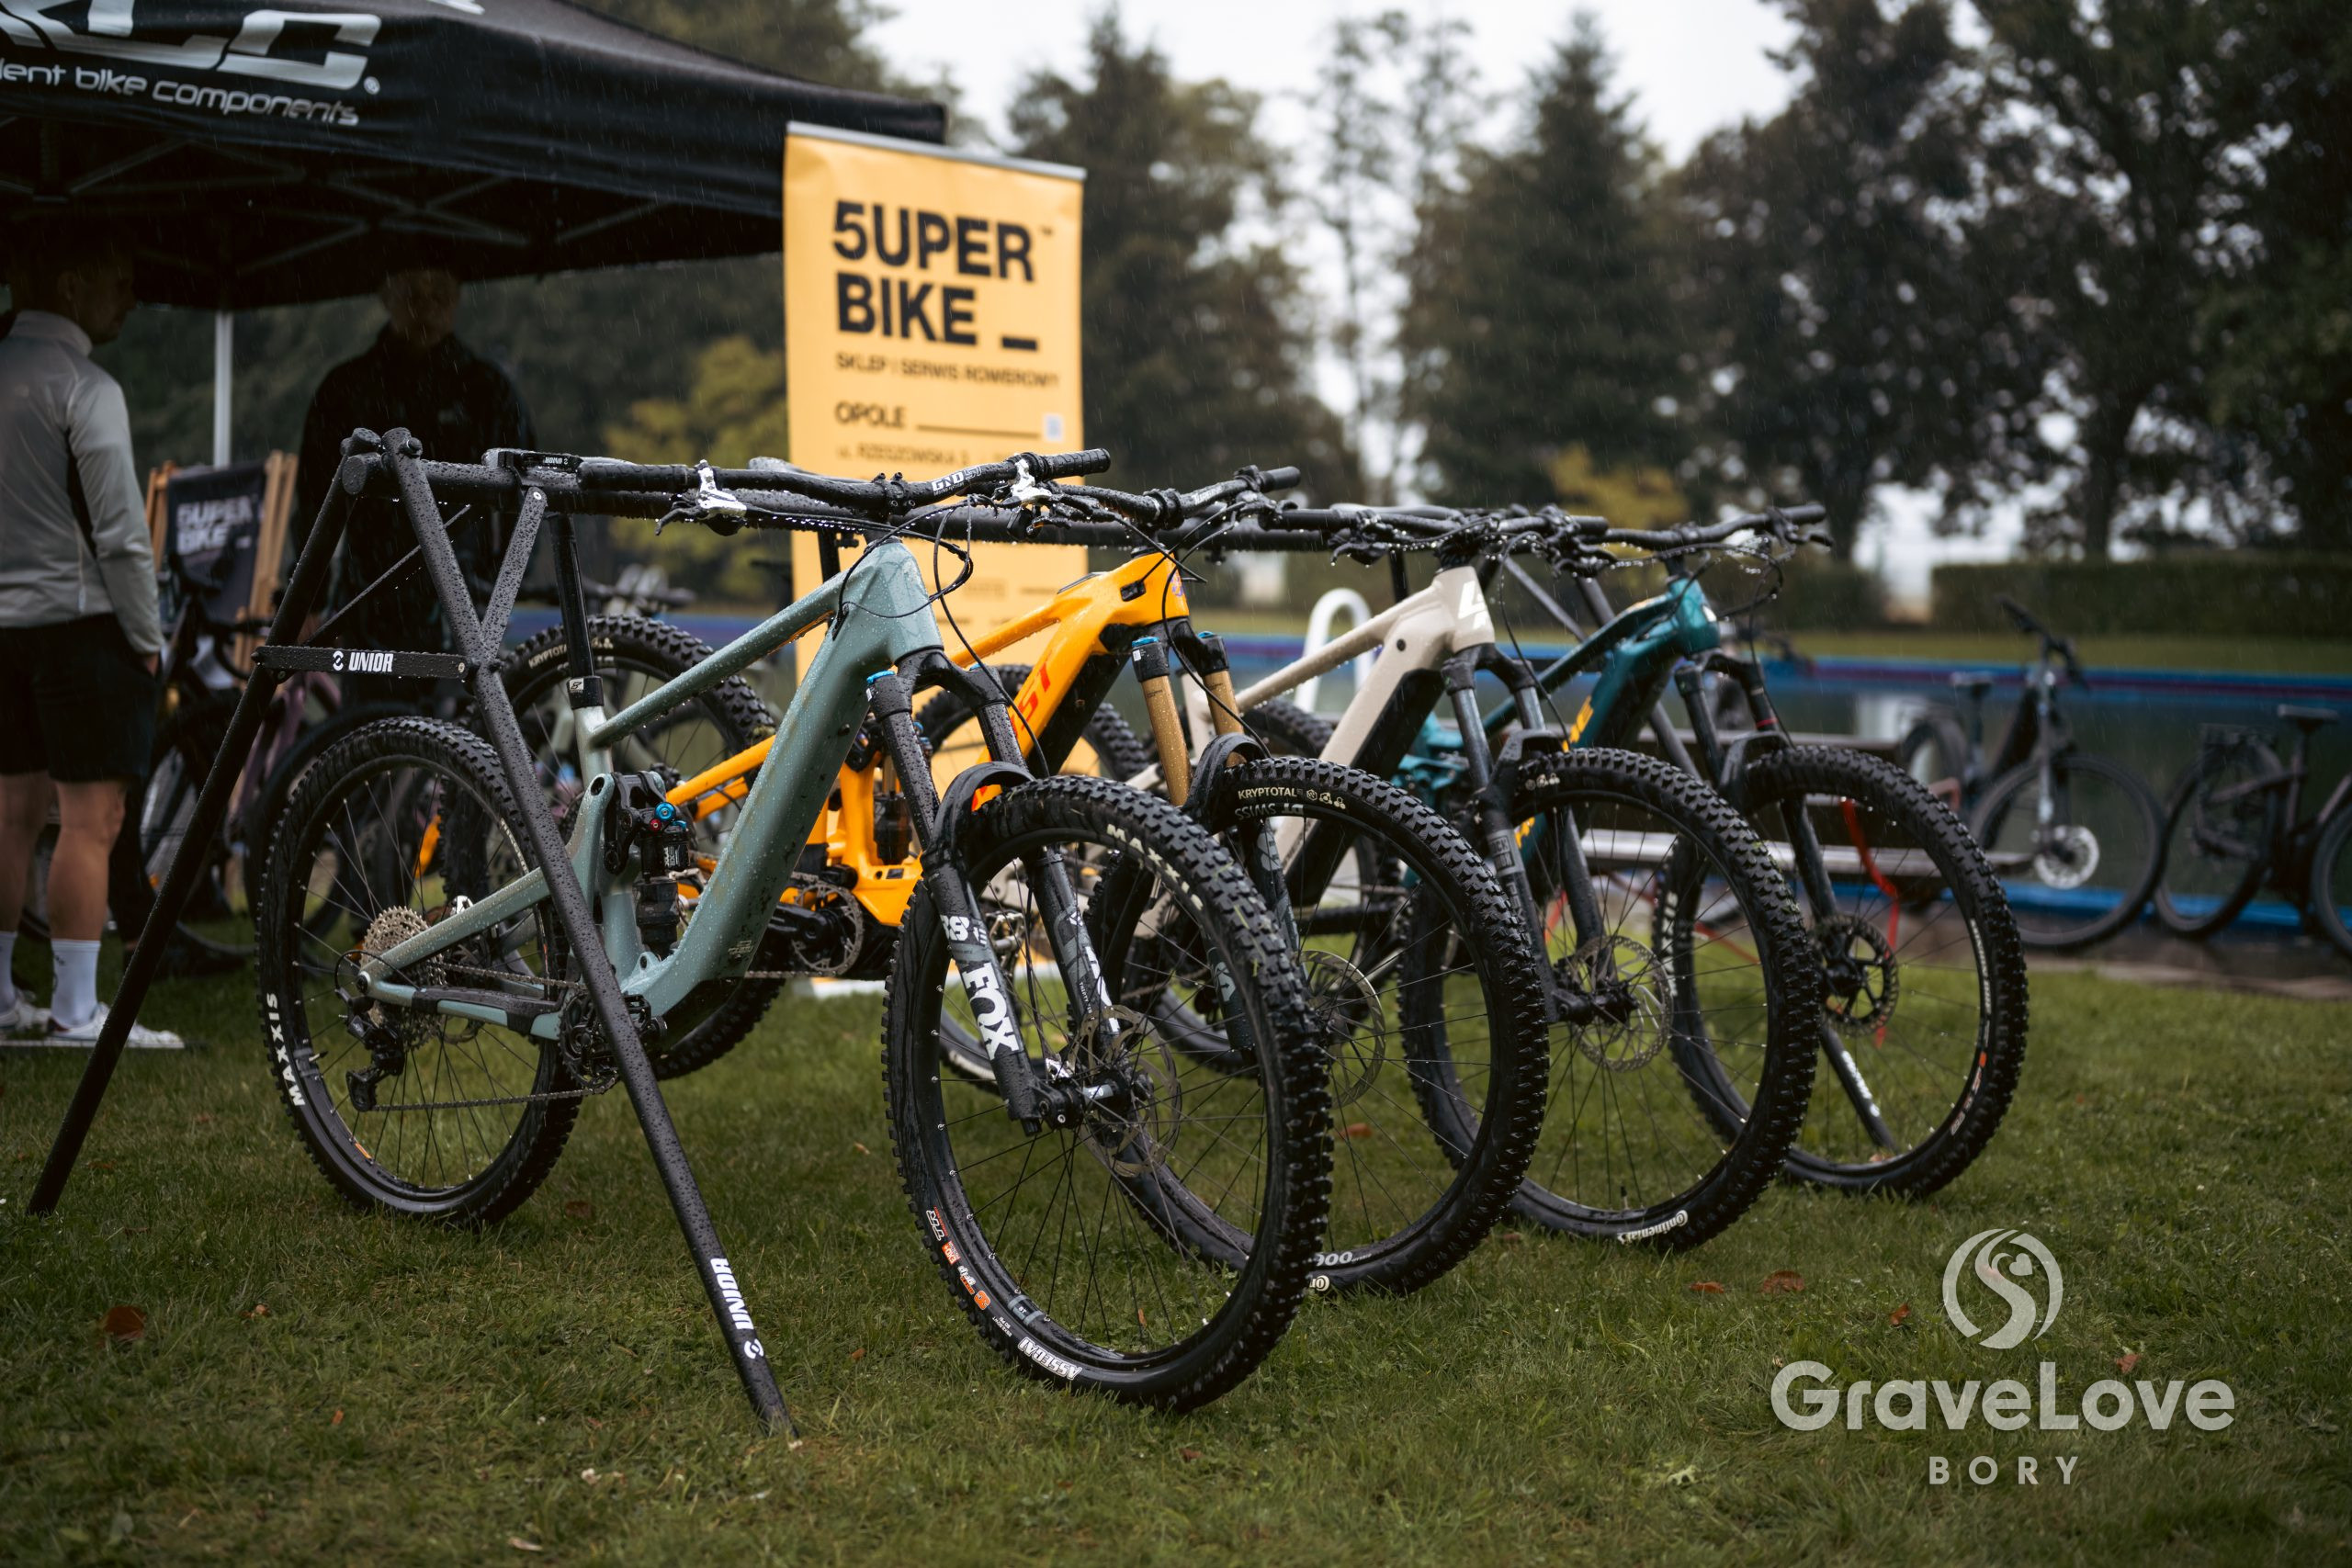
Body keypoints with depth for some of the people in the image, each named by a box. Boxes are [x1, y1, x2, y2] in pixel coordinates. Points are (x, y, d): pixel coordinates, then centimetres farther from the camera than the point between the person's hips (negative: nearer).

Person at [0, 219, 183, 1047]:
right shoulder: (85, 388, -12)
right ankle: (75, 1008, -4)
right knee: (91, 816, -5)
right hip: (78, 618, -8)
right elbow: (119, 532, -15)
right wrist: (147, 638, -6)